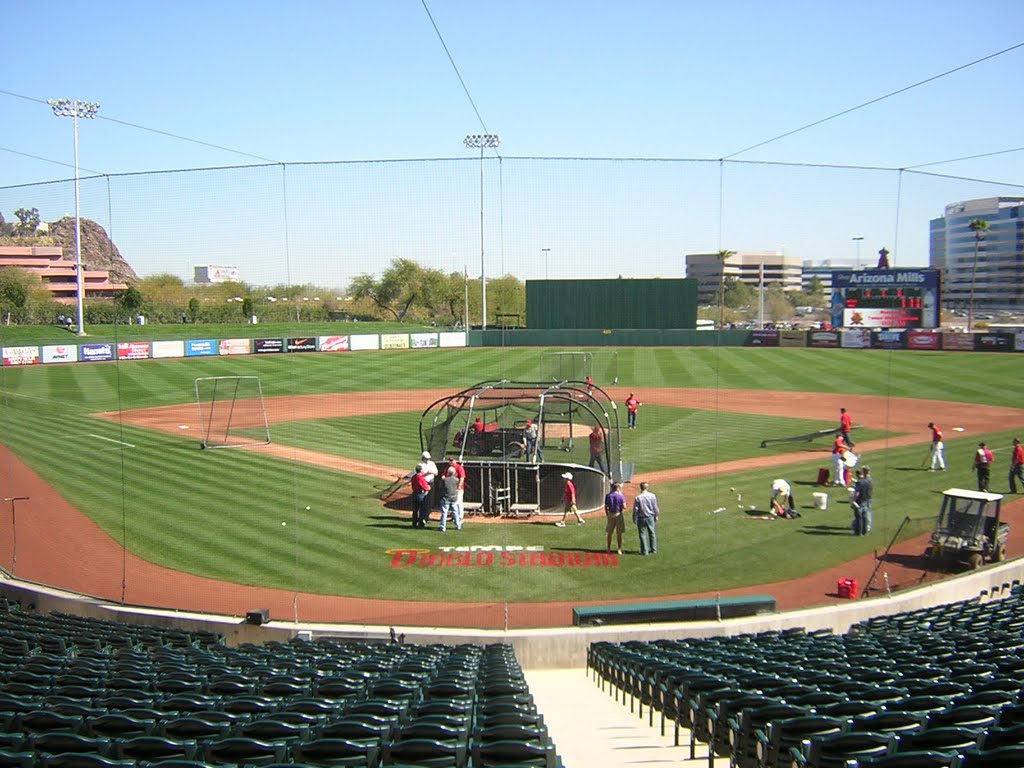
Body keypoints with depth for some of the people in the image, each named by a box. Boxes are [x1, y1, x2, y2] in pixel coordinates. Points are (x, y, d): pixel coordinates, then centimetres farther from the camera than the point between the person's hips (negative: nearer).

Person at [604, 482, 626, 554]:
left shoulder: (608, 495, -2)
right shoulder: (621, 496, -10)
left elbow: (606, 507, 1)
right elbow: (624, 507, -11)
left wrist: (607, 515, 13)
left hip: (610, 515, 2)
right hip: (619, 515, -2)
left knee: (609, 533, 12)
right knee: (619, 534, 5)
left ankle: (609, 549, 19)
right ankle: (619, 549, 7)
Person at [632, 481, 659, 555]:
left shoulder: (638, 497, -14)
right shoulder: (652, 496, -7)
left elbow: (635, 509, -10)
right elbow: (655, 507, 1)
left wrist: (634, 519, 1)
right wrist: (656, 516, 15)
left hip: (641, 518, -2)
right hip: (650, 517, 2)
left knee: (642, 534, 6)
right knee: (652, 533, 17)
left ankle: (644, 551, 7)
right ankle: (653, 549, 26)